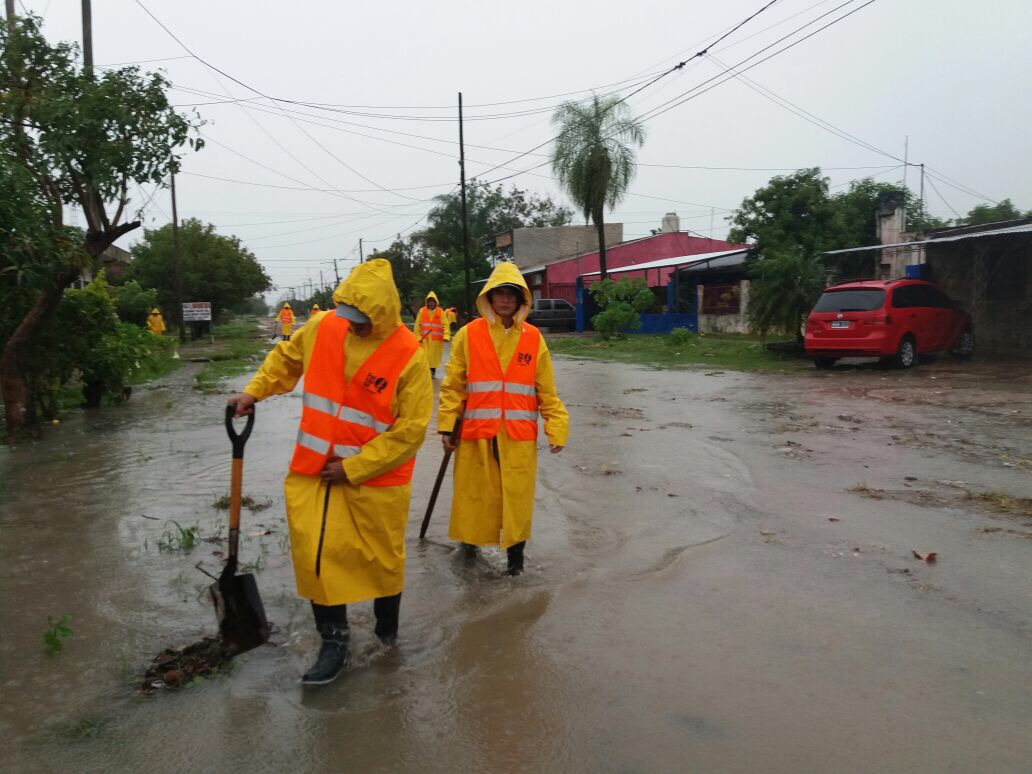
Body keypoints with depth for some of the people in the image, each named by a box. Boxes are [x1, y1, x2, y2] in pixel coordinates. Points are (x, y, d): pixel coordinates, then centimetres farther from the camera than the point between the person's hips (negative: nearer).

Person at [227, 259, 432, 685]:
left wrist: (352, 468, -17)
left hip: (375, 476, -3)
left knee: (382, 557, 13)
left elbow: (410, 431, -18)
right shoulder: (323, 327, -5)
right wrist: (254, 391, 8)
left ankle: (387, 630, 40)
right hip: (313, 471, 3)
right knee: (315, 553, -1)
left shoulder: (409, 357, -19)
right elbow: (286, 358, 17)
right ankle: (334, 638, 18)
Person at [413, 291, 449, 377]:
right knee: (425, 356, -5)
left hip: (436, 339, 0)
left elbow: (445, 325, -3)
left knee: (435, 355, 5)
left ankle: (433, 372, 18)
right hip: (424, 339, 0)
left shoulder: (440, 312, 1)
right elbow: (417, 325, 4)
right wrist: (417, 336, -3)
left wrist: (446, 335, -15)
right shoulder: (422, 311, 4)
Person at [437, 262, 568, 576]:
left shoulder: (533, 338, 3)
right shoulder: (468, 335, -2)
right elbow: (452, 385, 1)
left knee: (517, 495, 8)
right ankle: (471, 537, 32)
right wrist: (446, 426, -3)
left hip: (519, 435, 1)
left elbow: (546, 390, 5)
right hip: (477, 433, -1)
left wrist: (557, 428, 0)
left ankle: (515, 554, 25)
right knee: (474, 492, 9)